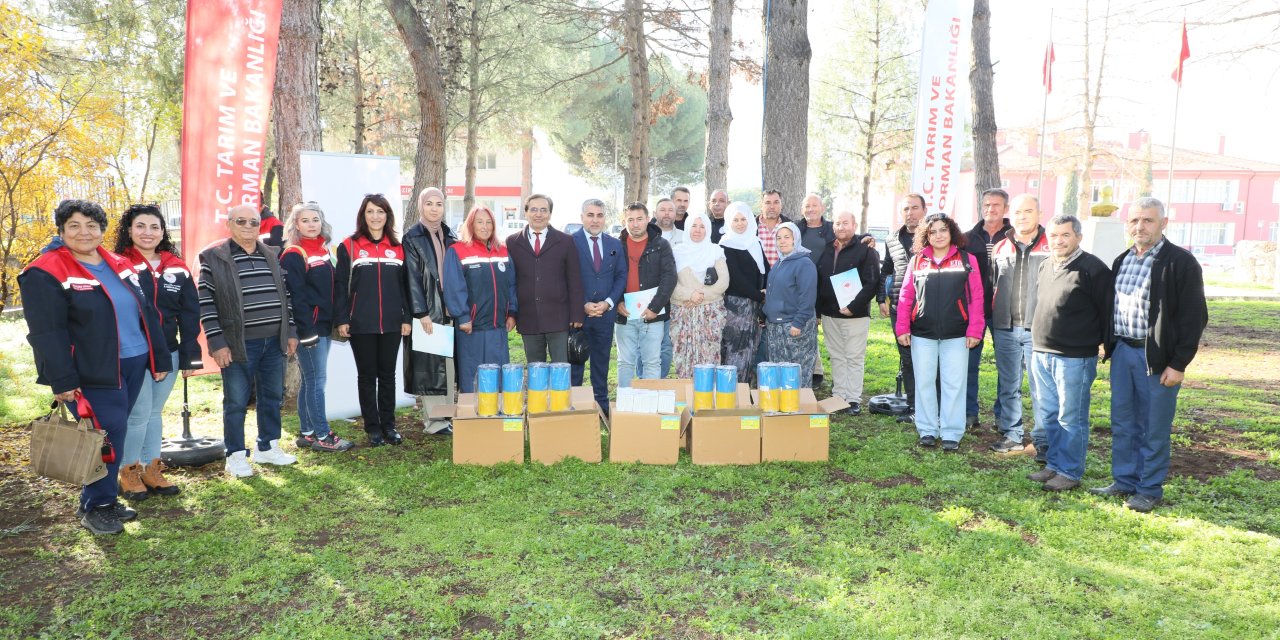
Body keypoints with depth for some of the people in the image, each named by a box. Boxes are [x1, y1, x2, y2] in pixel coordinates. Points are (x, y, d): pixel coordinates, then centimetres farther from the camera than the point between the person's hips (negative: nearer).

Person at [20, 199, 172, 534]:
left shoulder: (120, 266, 12)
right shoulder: (45, 274, -9)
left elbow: (147, 314, 15)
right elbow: (46, 333, -14)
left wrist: (160, 358, 12)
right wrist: (62, 380, -19)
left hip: (134, 365, 7)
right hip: (94, 374, -7)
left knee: (114, 434, 14)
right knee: (107, 435, -5)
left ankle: (103, 497, 27)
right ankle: (96, 506, 12)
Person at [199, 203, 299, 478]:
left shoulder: (273, 256, 11)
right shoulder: (213, 257, -5)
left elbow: (285, 295, 15)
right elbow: (205, 303, -7)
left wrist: (291, 332, 11)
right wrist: (217, 343, -12)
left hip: (274, 341, 5)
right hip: (238, 343, -5)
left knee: (272, 397, 14)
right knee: (236, 401, 4)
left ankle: (267, 447, 29)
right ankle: (236, 455, 18)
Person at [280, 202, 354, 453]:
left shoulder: (323, 251, 15)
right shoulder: (293, 255, -10)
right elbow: (296, 296, -16)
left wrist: (337, 321, 15)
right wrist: (307, 330, -20)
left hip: (324, 326, 8)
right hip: (308, 328, -8)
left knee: (310, 381, 12)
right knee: (317, 380, -5)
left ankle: (306, 434, 20)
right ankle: (322, 436, 0)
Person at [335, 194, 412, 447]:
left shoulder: (397, 248, 9)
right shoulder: (349, 246, 1)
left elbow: (404, 286, 10)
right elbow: (341, 286, -1)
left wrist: (407, 318, 5)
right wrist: (341, 320, -8)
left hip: (391, 323, 2)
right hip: (361, 324, -2)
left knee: (387, 374, 9)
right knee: (367, 376, 6)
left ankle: (389, 424, 18)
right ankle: (372, 427, 14)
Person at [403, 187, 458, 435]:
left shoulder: (449, 236, 13)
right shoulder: (412, 238, -3)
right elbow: (412, 278, -9)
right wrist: (421, 313, -15)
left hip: (449, 310, 5)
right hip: (426, 310, -5)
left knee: (449, 363, 7)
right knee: (429, 365, -2)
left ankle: (448, 415, 16)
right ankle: (433, 421, 4)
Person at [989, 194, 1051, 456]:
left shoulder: (1052, 247, -1)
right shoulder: (1000, 248, 13)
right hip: (1005, 329, 5)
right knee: (1008, 387, 12)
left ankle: (1044, 441, 5)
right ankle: (1011, 435, 22)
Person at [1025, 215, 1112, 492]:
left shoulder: (1092, 269, -12)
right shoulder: (1045, 267, 12)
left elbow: (1107, 311, -9)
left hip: (1075, 358, -7)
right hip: (1041, 354, 8)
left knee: (1071, 419, 2)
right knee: (1048, 416, 15)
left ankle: (1070, 473, 12)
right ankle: (1054, 465, 27)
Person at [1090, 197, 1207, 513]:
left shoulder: (1181, 262, -9)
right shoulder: (1121, 261, 11)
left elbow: (1194, 317, -11)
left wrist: (1179, 364, -13)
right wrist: (1110, 345, 8)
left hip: (1157, 357, -6)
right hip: (1121, 352, 6)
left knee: (1153, 428, 3)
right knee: (1122, 424, 13)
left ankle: (1150, 489, 16)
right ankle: (1124, 481, 25)